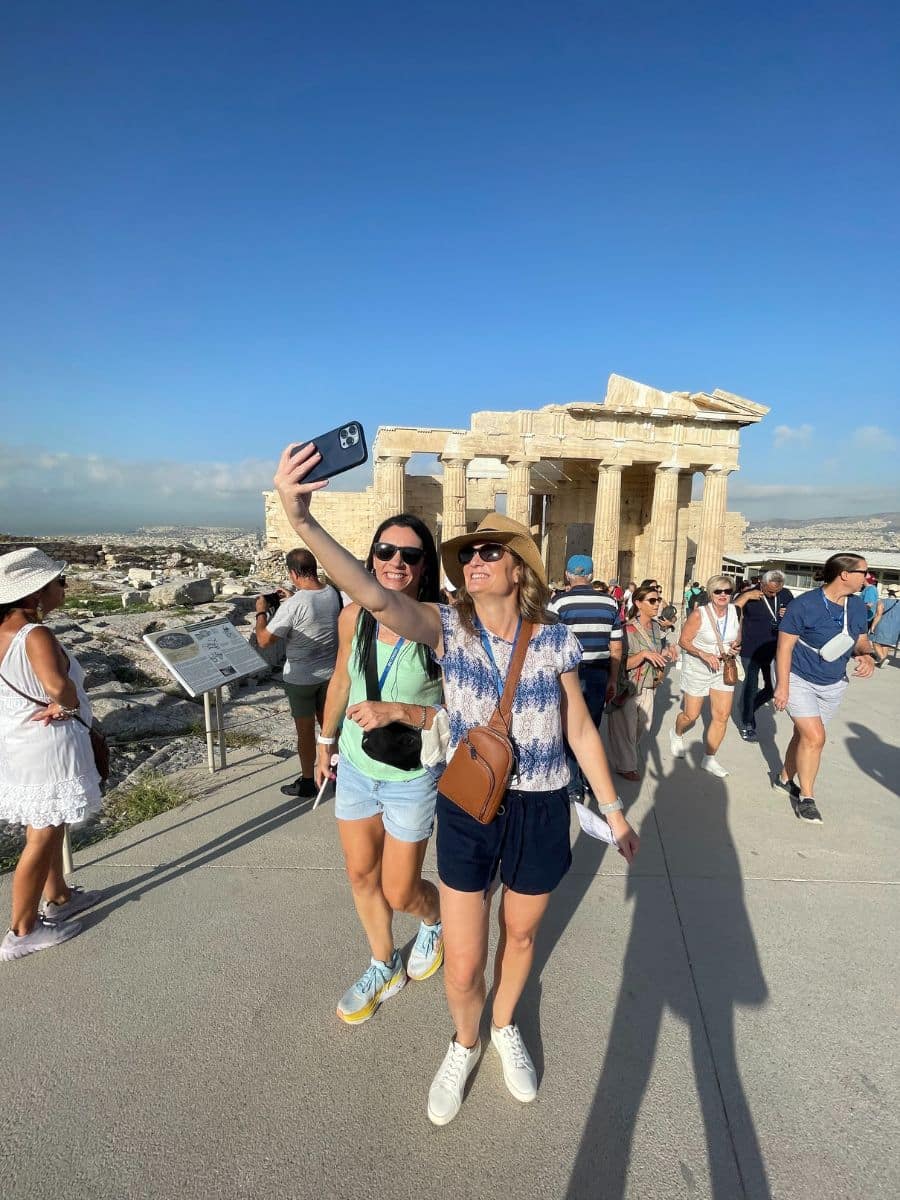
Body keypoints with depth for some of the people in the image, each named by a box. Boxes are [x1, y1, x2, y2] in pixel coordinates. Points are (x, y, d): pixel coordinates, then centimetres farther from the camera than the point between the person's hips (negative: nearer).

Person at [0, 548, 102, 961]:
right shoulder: (35, 636, -25)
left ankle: (58, 897, 41)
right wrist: (70, 703, -20)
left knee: (49, 828, 24)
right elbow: (58, 685, -41)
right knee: (42, 837, 6)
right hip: (48, 748, -9)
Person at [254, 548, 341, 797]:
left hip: (300, 678, -5)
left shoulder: (292, 605, -25)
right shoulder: (333, 593, -7)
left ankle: (307, 783, 24)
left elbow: (264, 640, -17)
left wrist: (261, 612, -3)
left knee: (305, 730, 10)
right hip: (330, 673, 5)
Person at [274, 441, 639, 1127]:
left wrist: (613, 808, 7)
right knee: (462, 966, 9)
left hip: (540, 809, 1)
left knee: (520, 935, 23)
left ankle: (506, 1027, 56)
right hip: (467, 808, 0)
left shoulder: (556, 639, -9)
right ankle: (464, 1044, 46)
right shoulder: (447, 628, -12)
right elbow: (374, 596, -31)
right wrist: (303, 520, -45)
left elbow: (580, 729, 1)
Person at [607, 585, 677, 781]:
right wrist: (643, 654, -30)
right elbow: (623, 663, -19)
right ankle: (625, 766, 24)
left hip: (649, 686, 7)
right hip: (628, 687, -7)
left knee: (643, 725, 17)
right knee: (626, 727, 5)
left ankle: (630, 751, 43)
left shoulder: (656, 627, 3)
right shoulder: (628, 629, -19)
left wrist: (666, 654, -4)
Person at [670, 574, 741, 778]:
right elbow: (684, 641, -14)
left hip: (723, 668, 4)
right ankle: (677, 735, 41)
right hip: (697, 668, -4)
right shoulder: (699, 614, -20)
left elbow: (737, 637, 12)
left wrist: (735, 646, -10)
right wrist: (705, 655, -26)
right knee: (691, 715, 6)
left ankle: (709, 759, 16)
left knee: (722, 716, 0)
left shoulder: (736, 612, -5)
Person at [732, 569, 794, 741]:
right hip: (751, 651, -4)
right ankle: (747, 725, 17)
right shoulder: (750, 595, -9)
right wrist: (746, 596, -27)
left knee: (773, 688, 11)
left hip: (774, 651, 4)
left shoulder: (786, 595, 3)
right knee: (751, 687, 2)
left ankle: (749, 707, 37)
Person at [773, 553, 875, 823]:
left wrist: (867, 656, -13)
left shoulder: (858, 606, -1)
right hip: (798, 679, -6)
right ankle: (806, 797, 3)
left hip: (833, 685, 6)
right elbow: (785, 646, -18)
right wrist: (782, 686, -20)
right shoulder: (805, 604, -20)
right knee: (815, 737, -14)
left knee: (805, 735, 14)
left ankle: (785, 778, 36)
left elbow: (861, 640, 12)